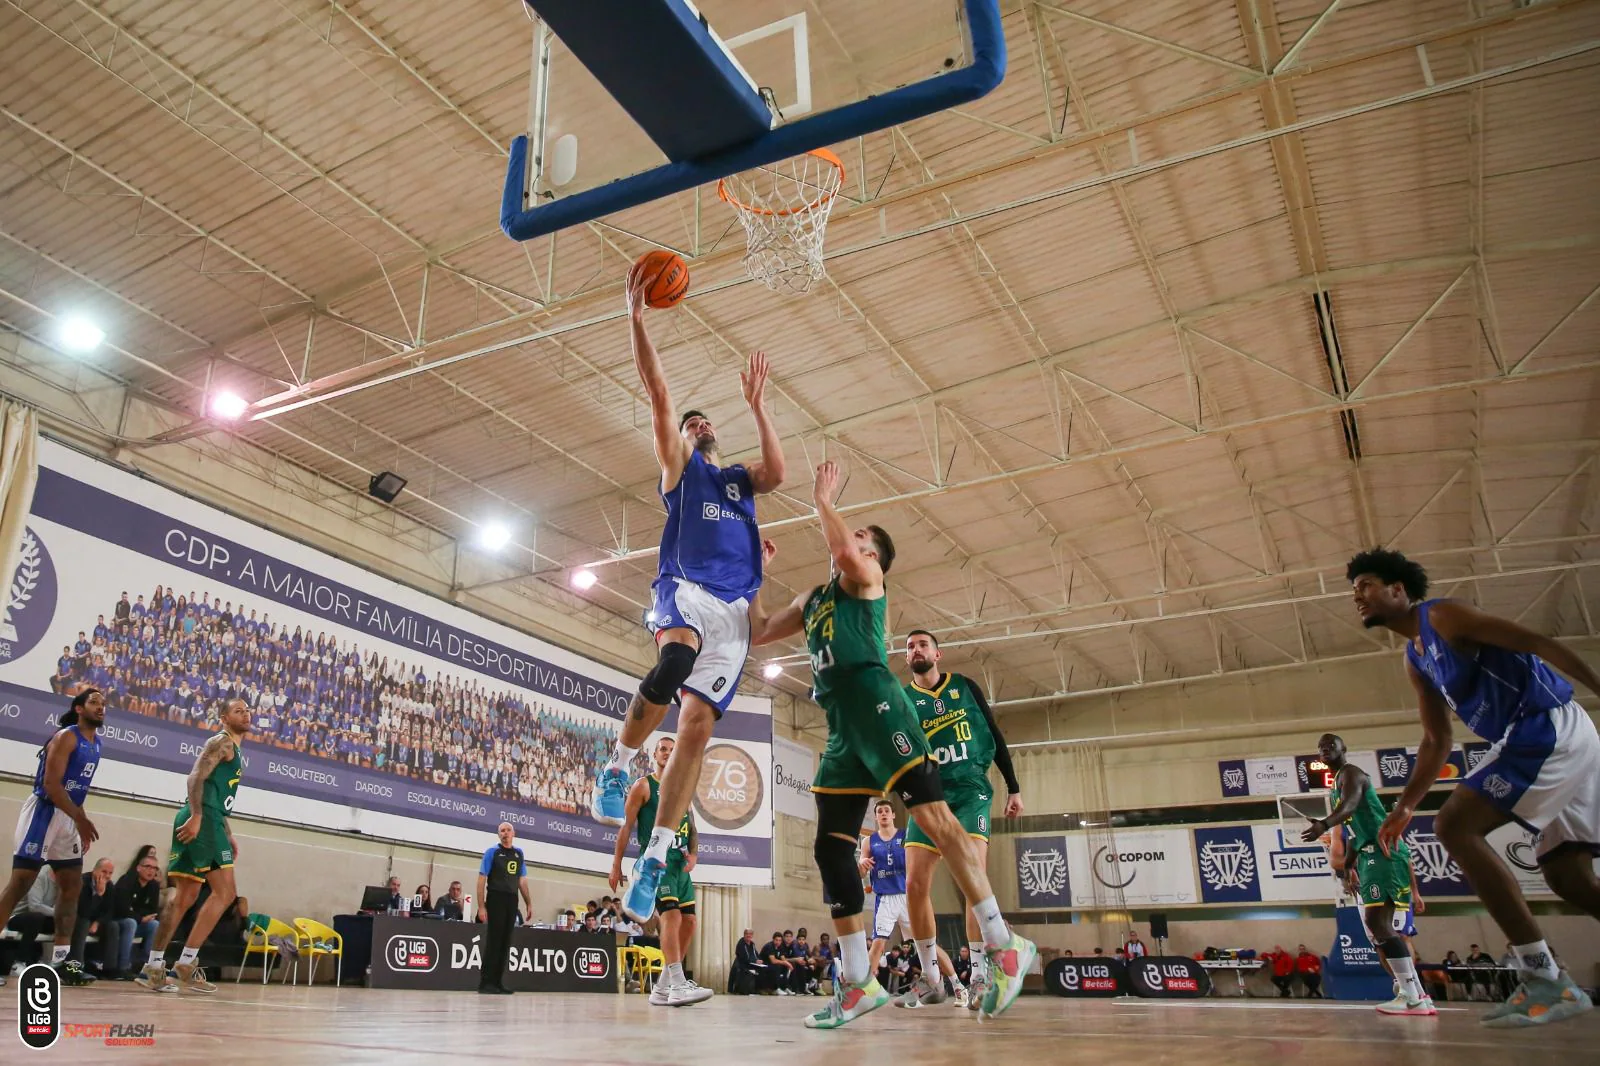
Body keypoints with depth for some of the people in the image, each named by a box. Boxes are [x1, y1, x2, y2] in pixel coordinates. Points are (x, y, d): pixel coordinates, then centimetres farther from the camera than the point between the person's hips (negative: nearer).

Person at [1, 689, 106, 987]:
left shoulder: (96, 743, 13)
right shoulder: (66, 737, -13)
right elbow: (50, 784, -20)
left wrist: (79, 821, 14)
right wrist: (81, 818, -23)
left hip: (69, 817, 9)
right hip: (43, 811, -9)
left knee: (72, 885, 5)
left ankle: (60, 961, 7)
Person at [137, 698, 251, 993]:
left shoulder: (235, 750, 27)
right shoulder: (222, 742, -3)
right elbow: (196, 777, -17)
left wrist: (228, 835, 26)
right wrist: (196, 816, -27)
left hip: (208, 820, 10)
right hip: (202, 819, -10)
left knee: (183, 897, 11)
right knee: (224, 892, -12)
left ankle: (153, 967, 14)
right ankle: (187, 963, -10)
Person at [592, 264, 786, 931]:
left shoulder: (740, 479, 30)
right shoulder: (677, 466, 20)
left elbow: (778, 471, 6)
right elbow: (658, 395, 7)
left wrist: (755, 402, 11)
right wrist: (636, 317, 1)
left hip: (734, 611, 4)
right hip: (684, 589, -3)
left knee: (696, 728, -9)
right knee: (676, 658, -39)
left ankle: (655, 858, -5)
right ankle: (617, 767, -19)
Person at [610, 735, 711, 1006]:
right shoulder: (644, 785, 1)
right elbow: (626, 825, -2)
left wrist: (693, 854, 0)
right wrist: (616, 865, -7)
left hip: (680, 864, 7)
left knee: (688, 922, 4)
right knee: (671, 914, -22)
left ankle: (662, 989, 13)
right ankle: (678, 986, -27)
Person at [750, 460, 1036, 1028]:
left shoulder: (865, 575, 8)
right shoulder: (812, 600, 30)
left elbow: (843, 552, -16)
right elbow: (759, 631, 34)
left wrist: (822, 500, -1)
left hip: (875, 705, -8)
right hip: (841, 726, 8)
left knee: (934, 817, -15)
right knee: (830, 847, 2)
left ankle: (1004, 946, -10)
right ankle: (858, 984, 8)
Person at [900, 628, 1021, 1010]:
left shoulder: (964, 686, 8)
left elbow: (995, 737, 11)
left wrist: (1014, 788, 8)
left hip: (970, 789, -2)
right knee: (915, 884, -7)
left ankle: (980, 977, -10)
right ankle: (930, 979, 9)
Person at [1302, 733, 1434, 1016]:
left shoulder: (1350, 773, -6)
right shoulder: (1338, 785, 24)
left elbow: (1349, 804, -29)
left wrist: (1325, 824, -47)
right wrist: (1348, 865, 29)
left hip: (1384, 850, -11)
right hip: (1369, 853, 11)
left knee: (1377, 921, -18)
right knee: (1377, 927, 9)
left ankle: (1412, 998, -19)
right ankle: (1418, 995, 11)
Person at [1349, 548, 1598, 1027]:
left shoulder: (1442, 615, -7)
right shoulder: (1415, 660, 20)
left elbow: (1537, 643, -14)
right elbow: (1436, 742, 24)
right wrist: (1404, 807, 19)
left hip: (1548, 728, -10)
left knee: (1454, 825, -16)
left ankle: (1546, 981, -15)